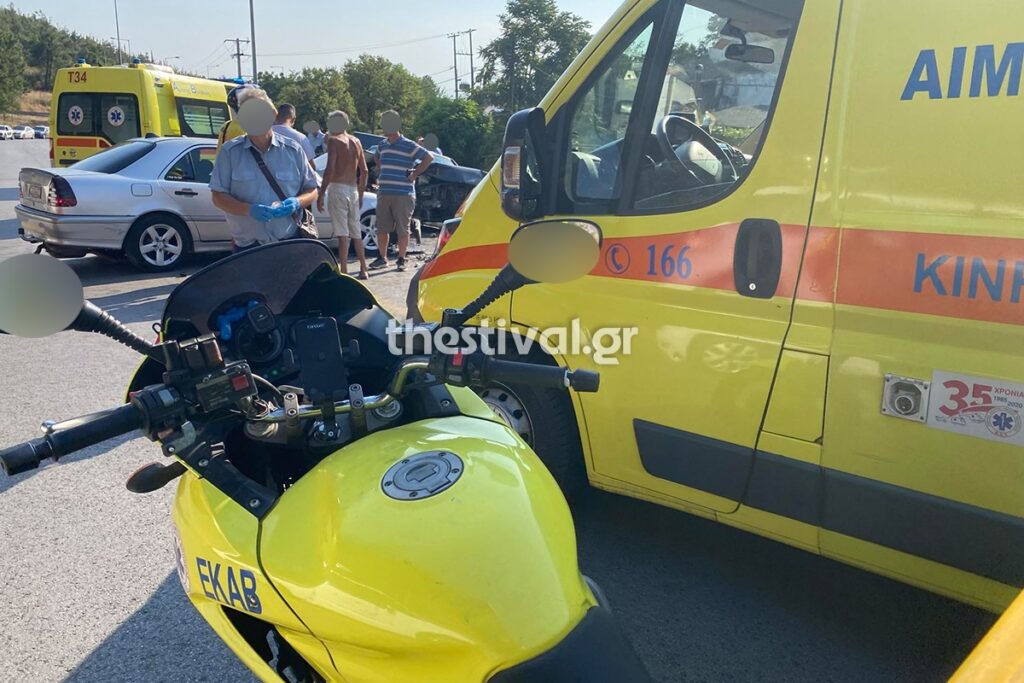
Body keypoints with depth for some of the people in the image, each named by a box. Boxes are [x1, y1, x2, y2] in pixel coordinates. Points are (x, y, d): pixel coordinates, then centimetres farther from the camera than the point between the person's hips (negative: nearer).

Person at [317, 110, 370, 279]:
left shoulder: (334, 141, -5)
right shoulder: (356, 141, 14)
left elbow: (330, 169, -16)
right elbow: (364, 171, 14)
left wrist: (321, 193, -15)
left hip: (337, 188, -6)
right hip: (353, 190, 6)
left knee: (342, 233, -9)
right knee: (356, 232, 15)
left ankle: (344, 271, -12)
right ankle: (363, 270, 19)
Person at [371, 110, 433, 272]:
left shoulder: (408, 146, -7)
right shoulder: (382, 144, 12)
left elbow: (429, 157, -7)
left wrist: (414, 174, -6)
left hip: (403, 195, -6)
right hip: (383, 193, 6)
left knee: (403, 229, 1)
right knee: (381, 228, 8)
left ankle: (401, 259, 12)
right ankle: (382, 258, 19)